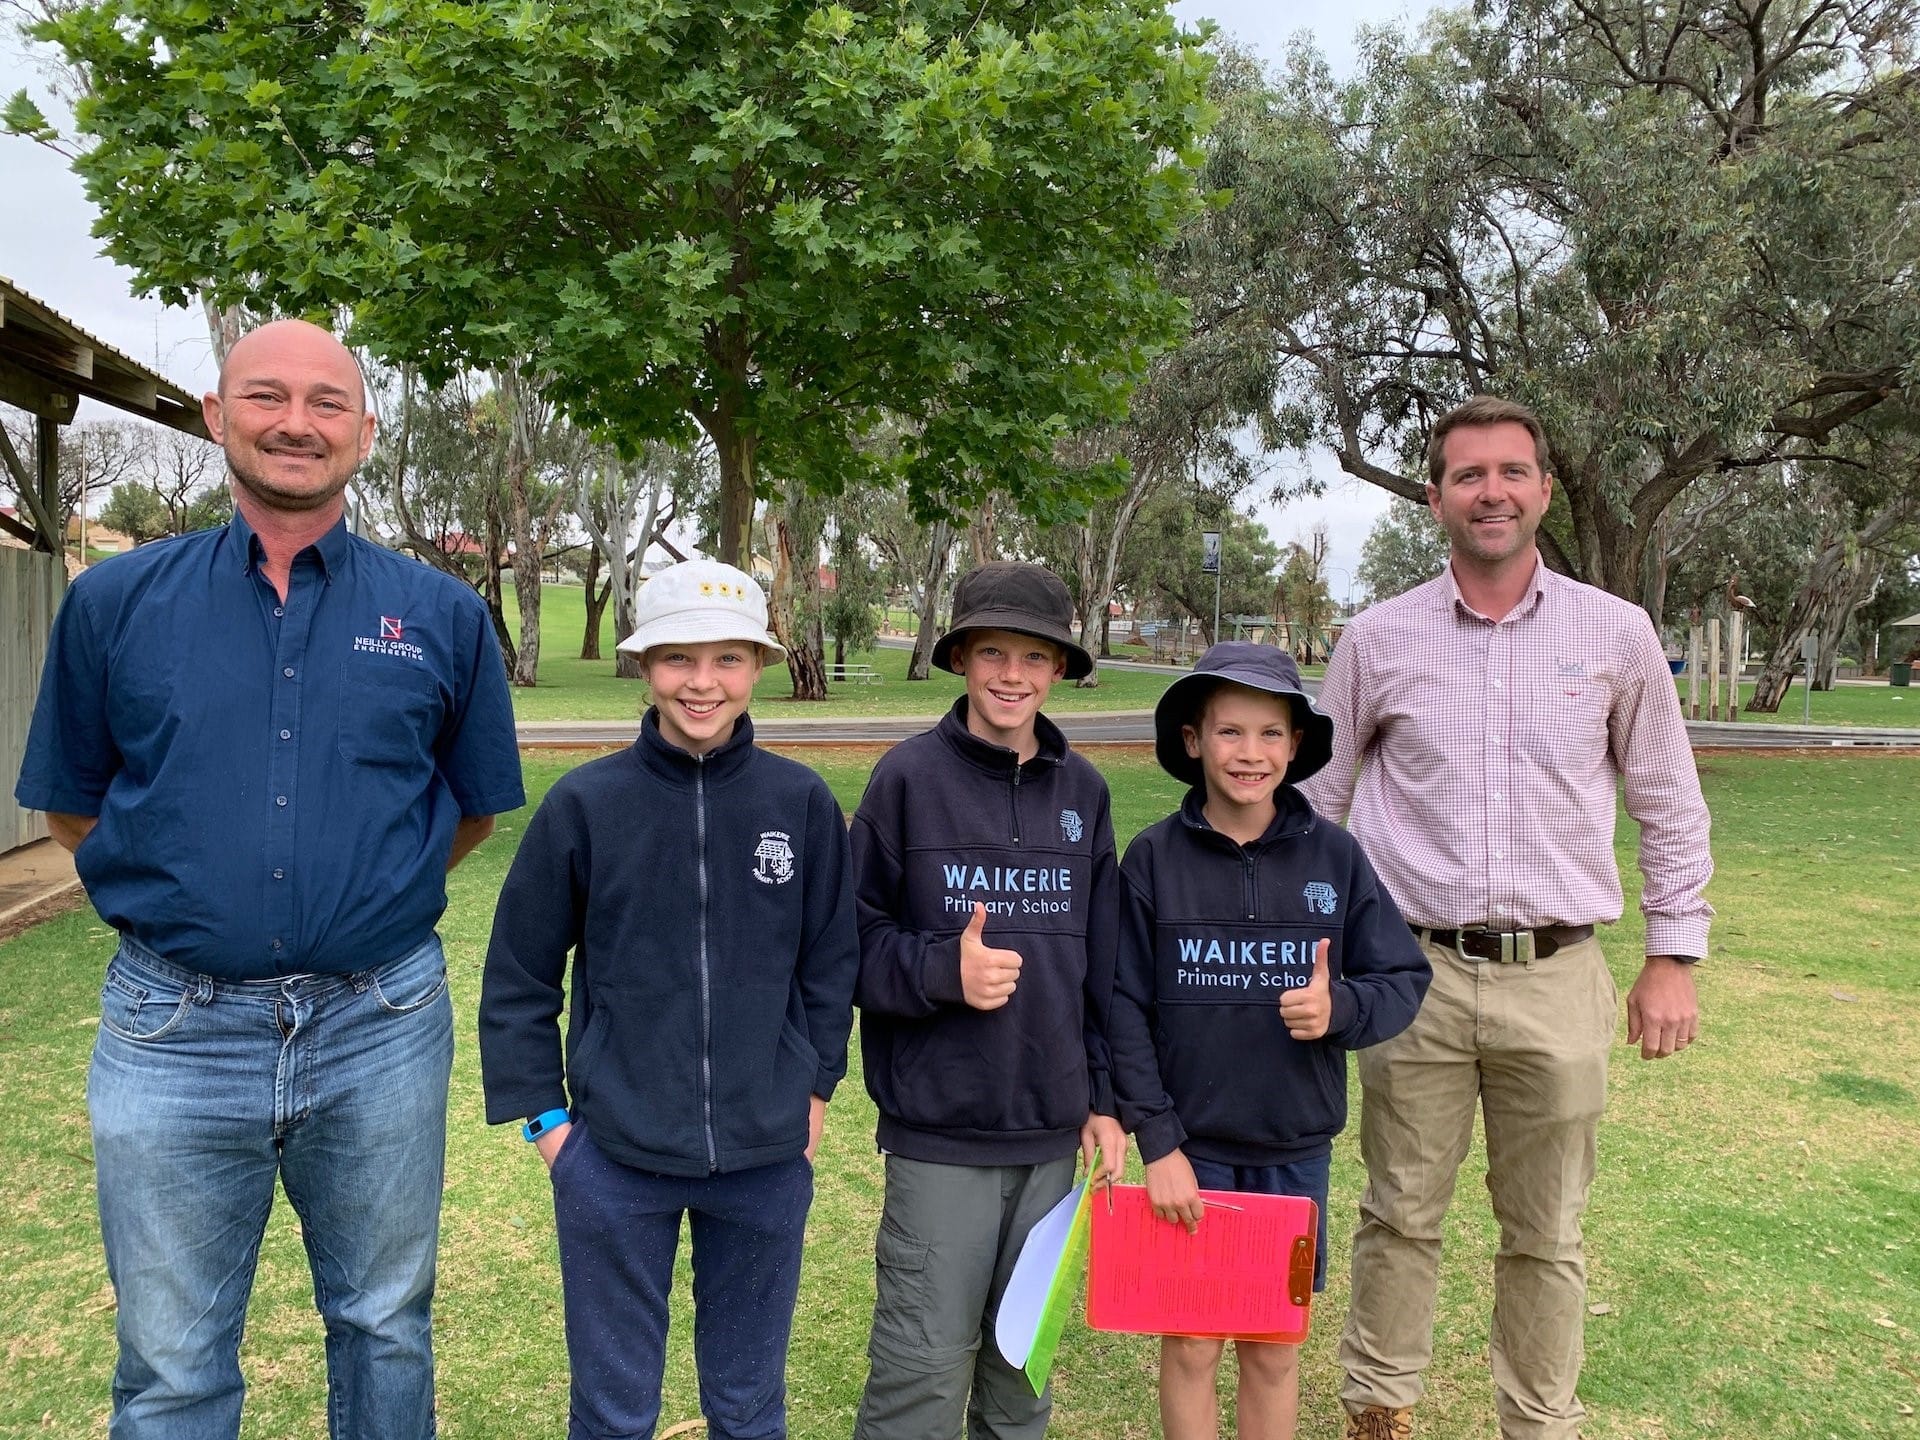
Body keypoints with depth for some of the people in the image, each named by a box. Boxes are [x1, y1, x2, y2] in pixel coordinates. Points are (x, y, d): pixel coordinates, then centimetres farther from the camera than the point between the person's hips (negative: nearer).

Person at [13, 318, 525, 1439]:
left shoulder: (443, 616, -1)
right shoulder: (116, 603, -1)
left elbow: (475, 806, 11)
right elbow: (71, 804, 9)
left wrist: (372, 897, 7)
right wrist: (185, 897, 7)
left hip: (383, 1027, 1)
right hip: (174, 1032, 0)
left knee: (386, 1329, 19)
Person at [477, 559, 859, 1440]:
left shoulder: (803, 803, -4)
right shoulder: (584, 804, -8)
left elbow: (830, 963, 6)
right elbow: (518, 979, -1)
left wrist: (815, 1088, 6)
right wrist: (544, 1114, -1)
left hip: (767, 1160, 1)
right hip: (614, 1161, -1)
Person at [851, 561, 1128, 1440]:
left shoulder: (1083, 791, 6)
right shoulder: (911, 776, -7)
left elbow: (1100, 963, 11)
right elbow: (854, 940, -5)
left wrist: (1104, 1096, 10)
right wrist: (945, 971, -21)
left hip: (1052, 1131, 4)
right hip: (940, 1128, -4)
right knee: (925, 1363, 2)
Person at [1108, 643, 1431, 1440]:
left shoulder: (1335, 855, -3)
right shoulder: (1153, 857, -7)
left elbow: (1405, 979, 2)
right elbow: (1125, 1008, -6)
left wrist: (1341, 1007, -19)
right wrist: (1157, 1140, -11)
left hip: (1296, 1148, 1)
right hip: (1190, 1142, -1)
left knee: (1273, 1350, 14)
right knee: (1190, 1346, 9)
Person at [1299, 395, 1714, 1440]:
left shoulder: (1616, 634, 2)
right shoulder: (1377, 639, 1)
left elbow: (1669, 806, 10)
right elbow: (1314, 802, 8)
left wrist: (1674, 957, 6)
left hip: (1557, 977, 1)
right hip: (1414, 973, 0)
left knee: (1546, 1234, 12)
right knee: (1400, 1216, 10)